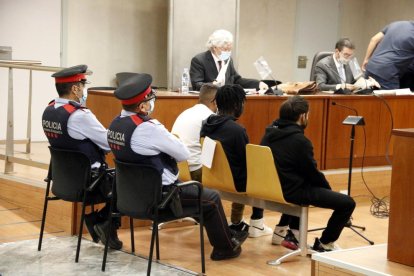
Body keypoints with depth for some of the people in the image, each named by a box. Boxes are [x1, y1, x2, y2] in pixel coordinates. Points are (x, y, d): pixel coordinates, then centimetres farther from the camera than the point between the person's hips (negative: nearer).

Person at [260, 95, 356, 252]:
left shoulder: (270, 132, 4)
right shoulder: (299, 140, -21)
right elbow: (312, 173, -11)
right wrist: (328, 188, 10)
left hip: (272, 187, 9)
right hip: (291, 191, -9)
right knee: (347, 203, -6)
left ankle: (283, 228, 38)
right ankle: (324, 244, 9)